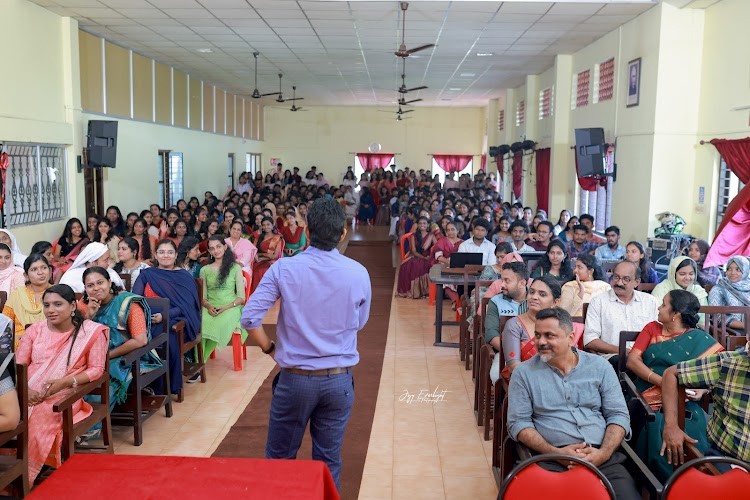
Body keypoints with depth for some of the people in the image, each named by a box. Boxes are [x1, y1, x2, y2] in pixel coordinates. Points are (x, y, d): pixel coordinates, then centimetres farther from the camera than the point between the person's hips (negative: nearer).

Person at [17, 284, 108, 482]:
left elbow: (96, 369, -1)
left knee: (35, 422, -31)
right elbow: (18, 365, 10)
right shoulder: (35, 330, 12)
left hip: (63, 397, -3)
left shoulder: (91, 332, 1)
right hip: (28, 395, 3)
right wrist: (24, 388, -12)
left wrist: (65, 381, -16)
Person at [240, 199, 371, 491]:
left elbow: (249, 318, -13)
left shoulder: (283, 269, -12)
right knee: (329, 460, 14)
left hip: (295, 378, -1)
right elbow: (359, 323, 5)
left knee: (280, 458, 17)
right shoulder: (358, 273, -9)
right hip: (340, 379, 1)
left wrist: (269, 349, 2)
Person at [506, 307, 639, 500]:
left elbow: (618, 415, 9)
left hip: (603, 457, 2)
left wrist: (604, 453, -8)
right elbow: (518, 423, 2)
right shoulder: (524, 373, 7)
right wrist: (556, 453, -11)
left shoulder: (599, 366, 12)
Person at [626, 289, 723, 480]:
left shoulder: (699, 339, 9)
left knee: (691, 428, -32)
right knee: (657, 426, -30)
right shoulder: (652, 328, 15)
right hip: (649, 398, 1)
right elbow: (632, 360, 2)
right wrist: (662, 381, -12)